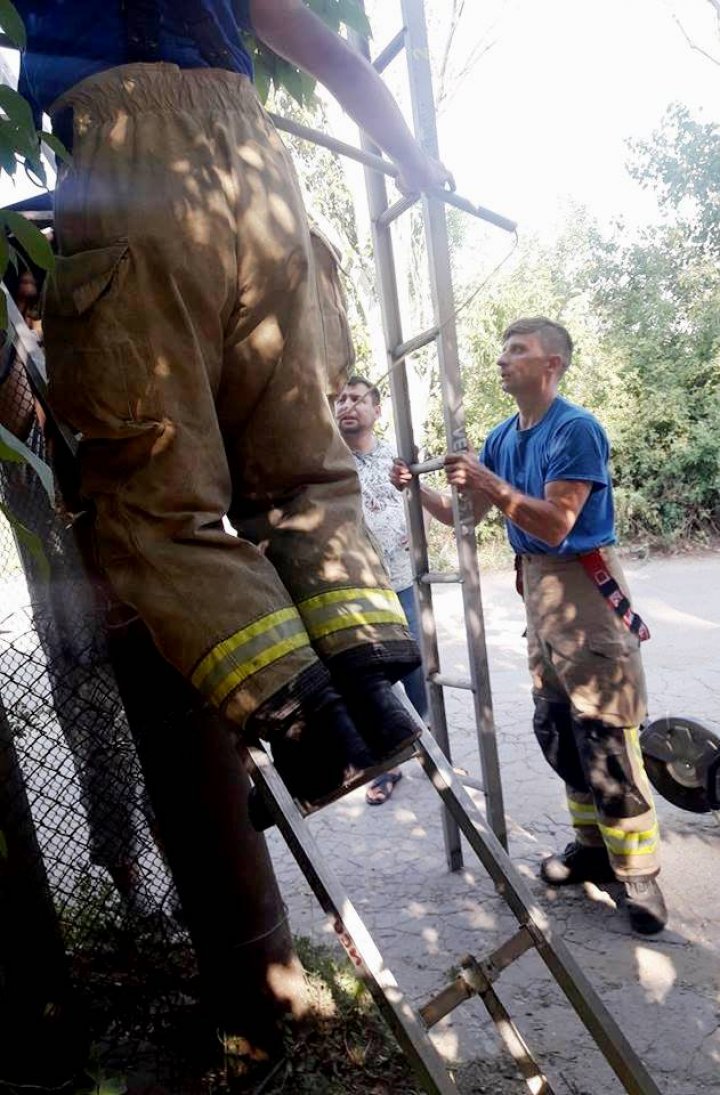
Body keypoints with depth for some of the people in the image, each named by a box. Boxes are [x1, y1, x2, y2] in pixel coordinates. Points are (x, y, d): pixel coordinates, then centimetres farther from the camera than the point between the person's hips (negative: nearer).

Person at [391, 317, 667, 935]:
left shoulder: (576, 430, -13)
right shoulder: (502, 438, 10)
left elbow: (556, 523, -21)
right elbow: (465, 514, 11)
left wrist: (491, 484, -28)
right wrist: (418, 490, -4)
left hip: (585, 583, -8)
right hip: (537, 586, 8)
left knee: (605, 734, -5)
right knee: (556, 729, 12)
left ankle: (638, 871, 7)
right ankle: (595, 844, 27)